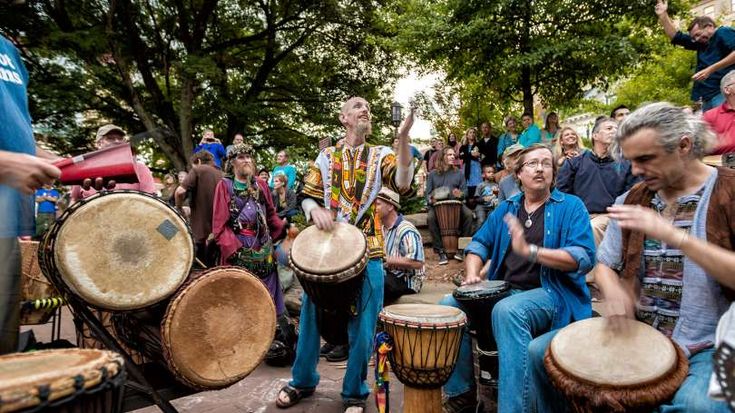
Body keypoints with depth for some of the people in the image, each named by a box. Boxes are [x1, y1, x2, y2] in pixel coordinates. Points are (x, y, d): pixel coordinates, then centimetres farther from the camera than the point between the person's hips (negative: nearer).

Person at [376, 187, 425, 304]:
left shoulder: (406, 231, -20)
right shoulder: (384, 228, 9)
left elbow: (417, 263, -29)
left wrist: (386, 259, -26)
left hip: (407, 281, -9)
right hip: (390, 274, 9)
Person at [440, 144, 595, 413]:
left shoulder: (570, 206, -1)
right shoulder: (506, 208, 14)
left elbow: (584, 258, -15)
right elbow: (480, 243, 17)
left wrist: (530, 250, -25)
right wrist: (472, 274, -3)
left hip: (551, 294, -6)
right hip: (504, 290, 6)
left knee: (507, 311, -36)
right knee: (450, 304, -11)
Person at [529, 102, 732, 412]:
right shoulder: (631, 200, 6)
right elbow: (604, 265, 11)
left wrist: (675, 237, -30)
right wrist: (613, 292, -11)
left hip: (710, 345, -4)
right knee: (541, 351, -3)